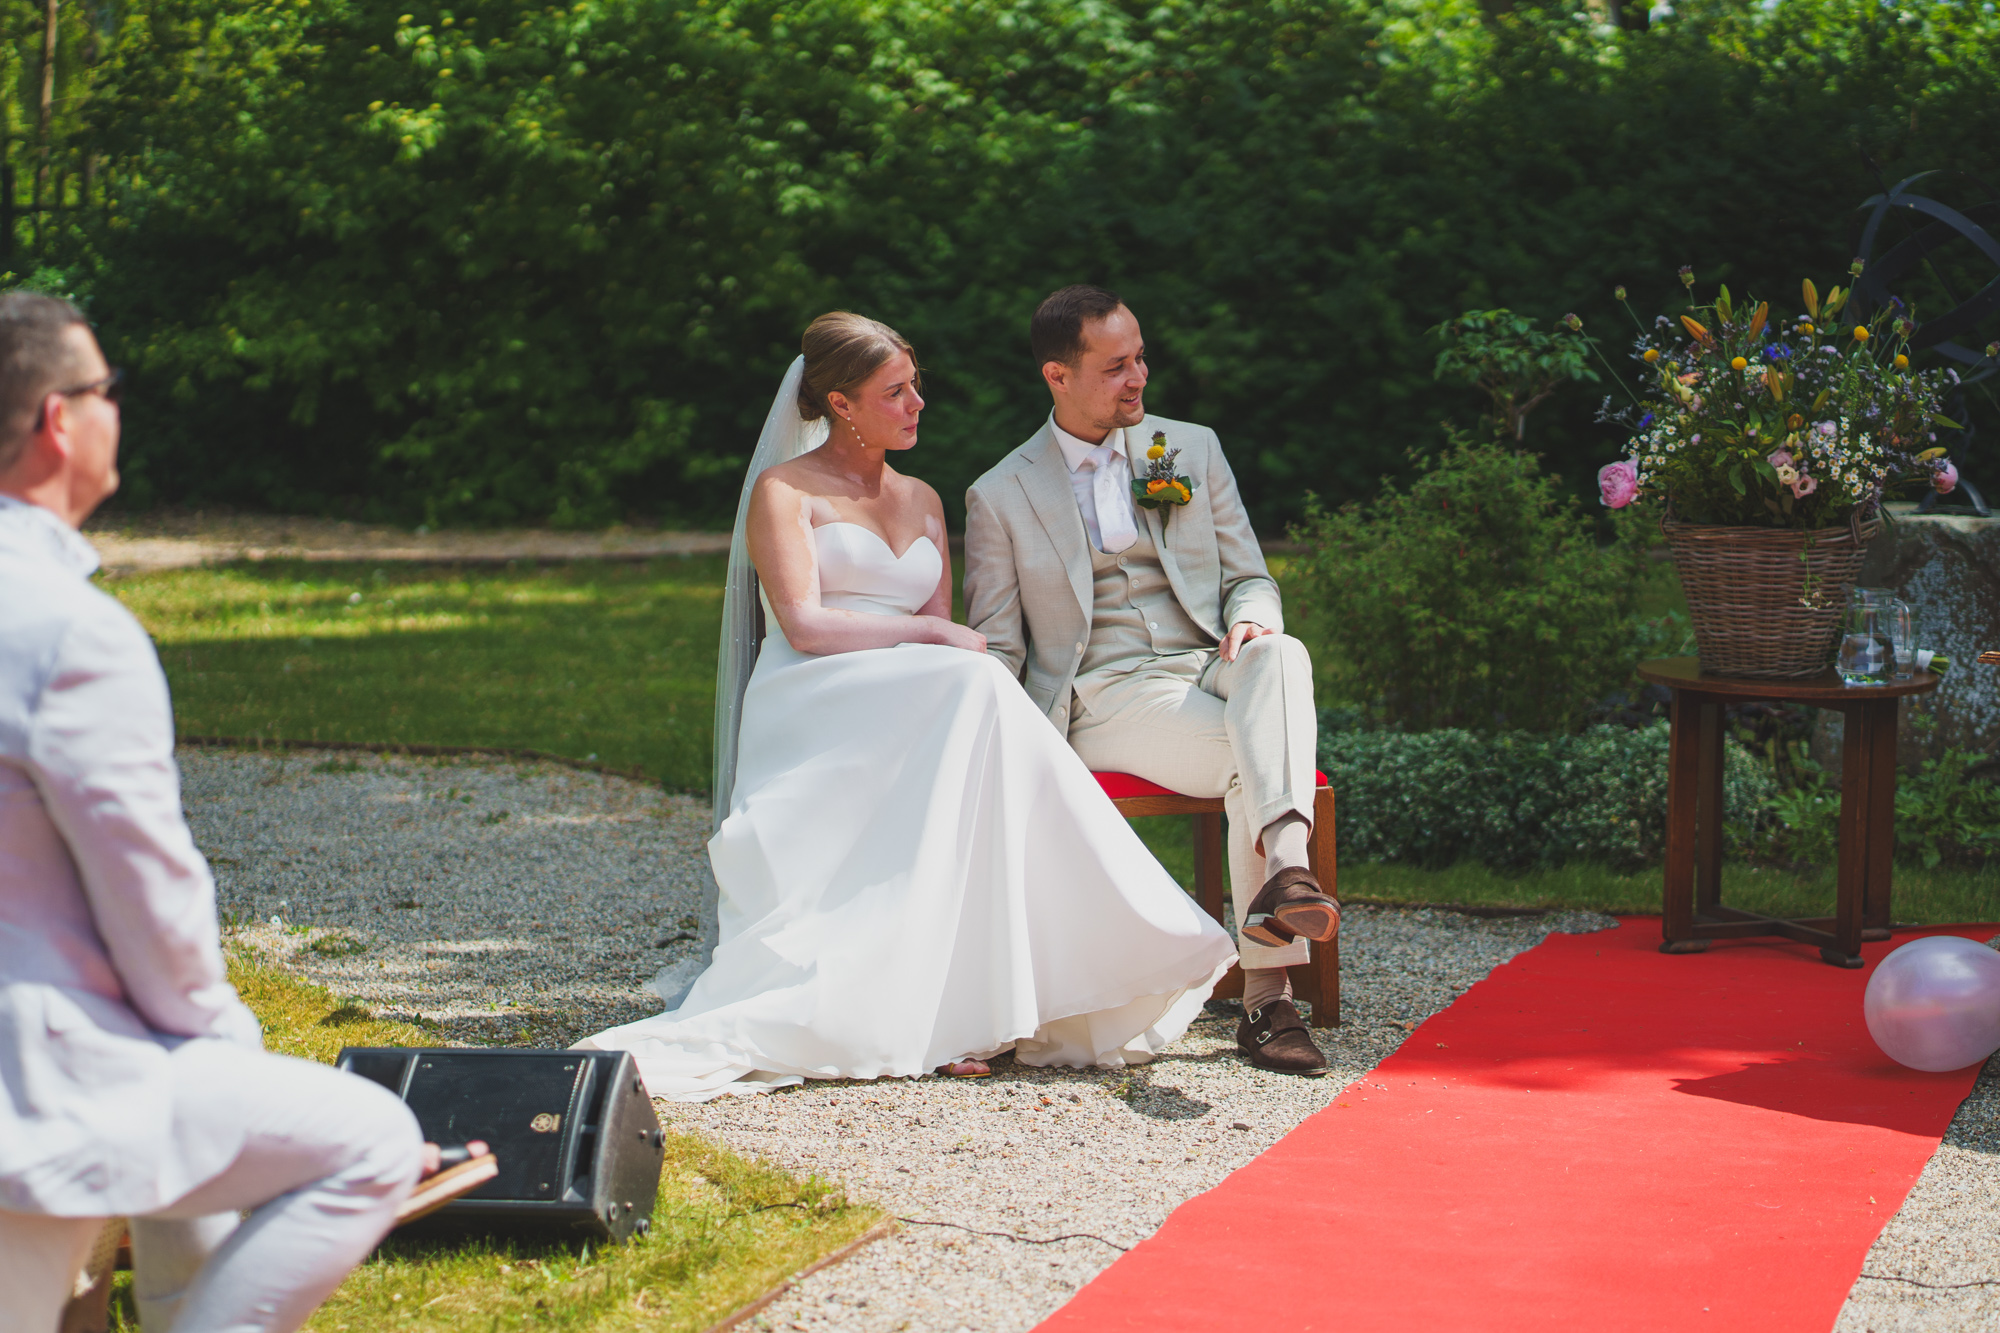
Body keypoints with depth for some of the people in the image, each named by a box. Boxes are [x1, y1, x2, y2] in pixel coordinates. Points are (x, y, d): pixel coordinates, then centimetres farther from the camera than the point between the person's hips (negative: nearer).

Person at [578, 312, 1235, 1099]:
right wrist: (929, 635, -8)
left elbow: (942, 638, 14)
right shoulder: (785, 490, 7)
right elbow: (803, 624, -8)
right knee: (978, 688, -34)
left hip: (915, 710, 5)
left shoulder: (921, 501, 25)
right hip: (812, 713, -5)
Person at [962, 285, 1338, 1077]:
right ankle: (1267, 1001, -43)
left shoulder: (1192, 449, 17)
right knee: (1249, 754, -34)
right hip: (1104, 699, -3)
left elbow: (1250, 579, 17)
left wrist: (1251, 621, -8)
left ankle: (1283, 870, -60)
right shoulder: (999, 497, 10)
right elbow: (995, 649, 10)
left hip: (1213, 673, 3)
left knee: (1280, 654, -37)